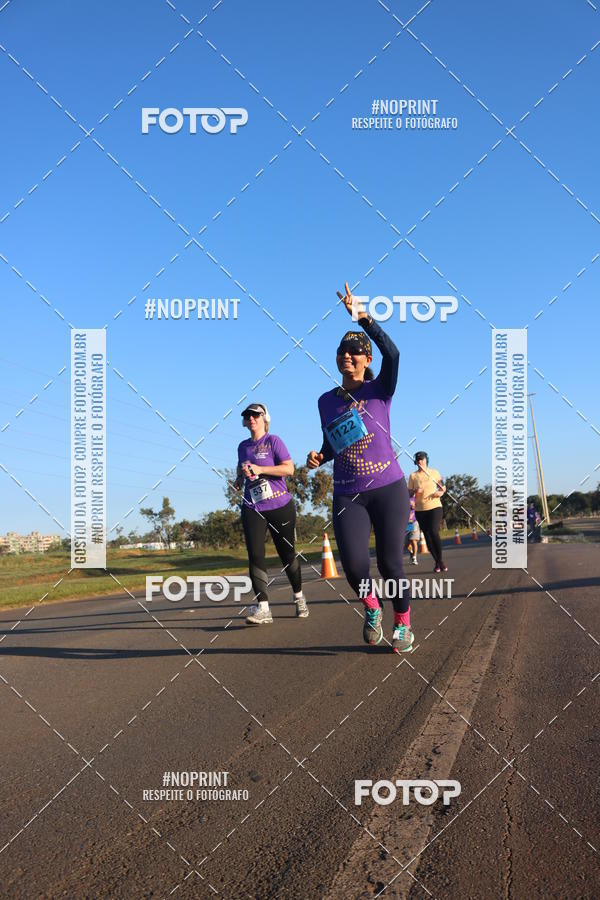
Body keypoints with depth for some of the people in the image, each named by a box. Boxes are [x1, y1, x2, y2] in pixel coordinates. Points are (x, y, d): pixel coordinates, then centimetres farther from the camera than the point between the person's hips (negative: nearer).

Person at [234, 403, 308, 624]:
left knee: (287, 554, 6)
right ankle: (263, 608, -16)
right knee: (255, 554, -12)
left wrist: (259, 469, -19)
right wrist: (239, 479, 10)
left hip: (280, 506, -4)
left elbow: (289, 468, -13)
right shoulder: (243, 446, 14)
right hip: (252, 508, 4)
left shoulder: (273, 441, -2)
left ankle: (299, 597, 27)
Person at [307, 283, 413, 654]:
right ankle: (372, 609, 16)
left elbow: (392, 353, -21)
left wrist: (362, 315, -29)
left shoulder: (380, 390, -1)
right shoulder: (327, 400, 11)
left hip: (388, 488, -2)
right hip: (347, 495, 3)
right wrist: (318, 457, 0)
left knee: (390, 562, -2)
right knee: (354, 564, -15)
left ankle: (403, 624, 22)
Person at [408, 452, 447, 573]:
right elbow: (409, 494, 7)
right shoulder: (413, 475, 6)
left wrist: (441, 492, -8)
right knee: (427, 535, 2)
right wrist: (415, 491, -14)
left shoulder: (434, 472, 6)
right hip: (420, 509, 2)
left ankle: (440, 560, 0)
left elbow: (443, 487, 13)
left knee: (434, 532, -17)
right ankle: (437, 562, 14)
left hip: (435, 506, -2)